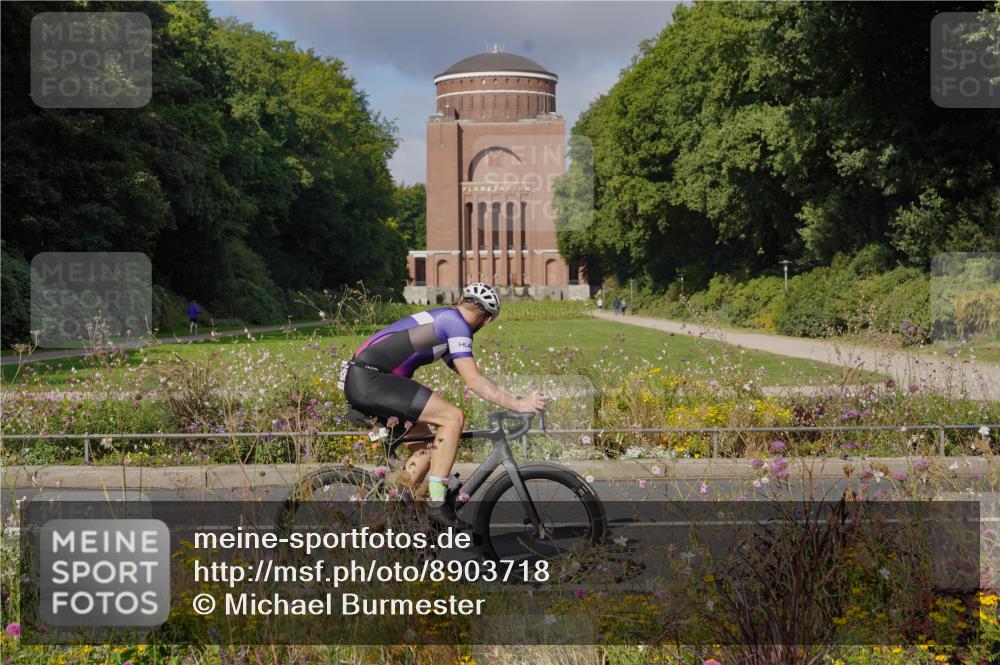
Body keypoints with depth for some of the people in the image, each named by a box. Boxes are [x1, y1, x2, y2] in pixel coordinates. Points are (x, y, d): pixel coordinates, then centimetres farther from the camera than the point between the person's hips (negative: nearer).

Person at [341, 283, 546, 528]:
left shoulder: (442, 319, 24)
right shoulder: (456, 322, -7)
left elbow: (471, 378, 25)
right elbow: (474, 382, -13)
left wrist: (515, 401, 20)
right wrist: (518, 404, -13)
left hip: (359, 383, 10)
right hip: (370, 381, -10)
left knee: (428, 447, 15)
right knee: (453, 417, -13)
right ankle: (437, 504, -12)